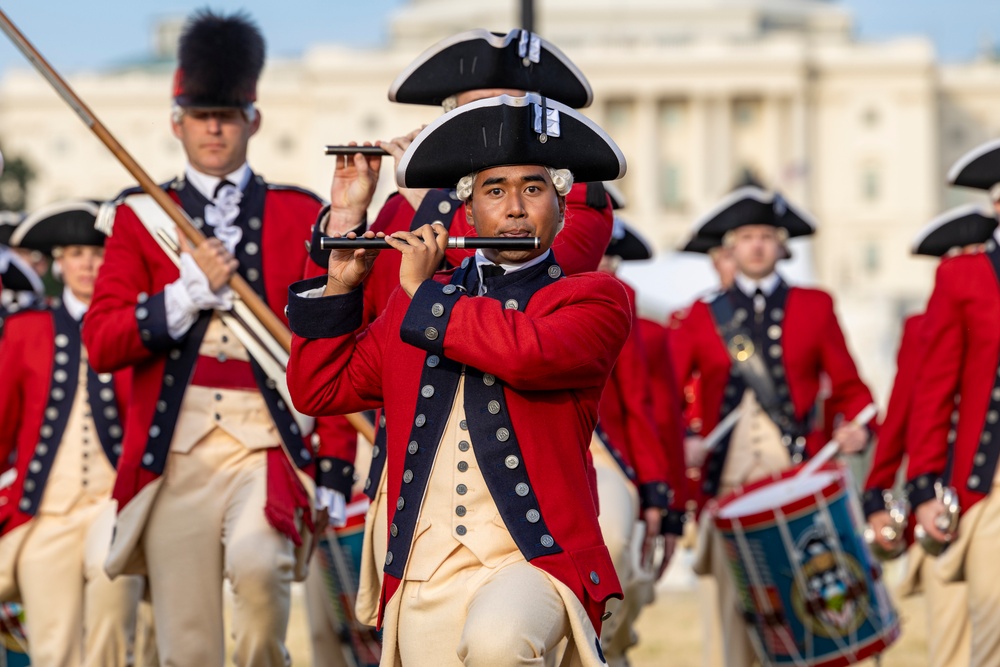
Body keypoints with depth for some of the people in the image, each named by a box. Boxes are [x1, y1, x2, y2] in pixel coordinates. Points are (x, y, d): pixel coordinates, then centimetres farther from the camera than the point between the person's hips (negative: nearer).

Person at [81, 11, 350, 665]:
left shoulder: (300, 216, 7)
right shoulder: (141, 218, 9)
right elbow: (101, 343, 1)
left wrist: (334, 466, -1)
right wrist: (190, 291, -10)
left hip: (271, 444, -1)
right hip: (176, 453, 1)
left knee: (257, 561, -31)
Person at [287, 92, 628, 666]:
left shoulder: (594, 300, 3)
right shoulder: (410, 310, 18)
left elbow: (527, 353, -19)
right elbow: (318, 390, 22)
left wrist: (424, 295, -6)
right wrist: (340, 287, 9)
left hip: (534, 560, -5)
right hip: (424, 579, 5)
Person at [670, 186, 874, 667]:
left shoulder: (814, 306, 12)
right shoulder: (702, 317, 12)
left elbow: (848, 386, 10)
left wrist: (856, 428, -10)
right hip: (730, 483, 1)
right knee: (738, 612, -2)